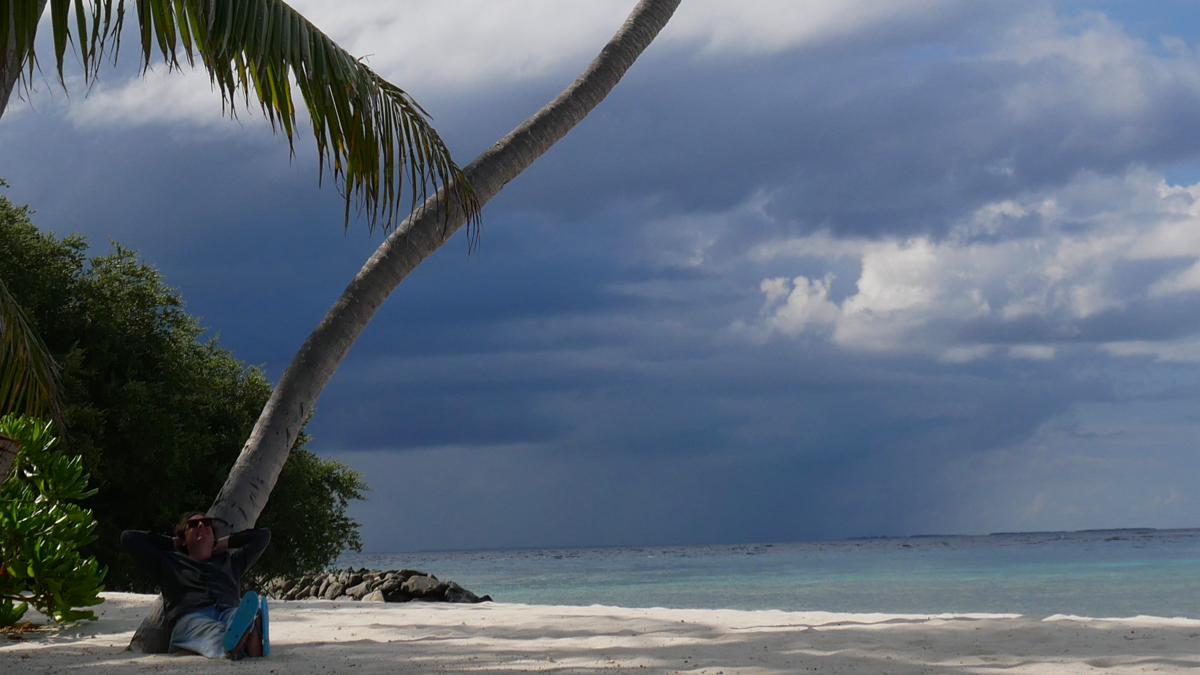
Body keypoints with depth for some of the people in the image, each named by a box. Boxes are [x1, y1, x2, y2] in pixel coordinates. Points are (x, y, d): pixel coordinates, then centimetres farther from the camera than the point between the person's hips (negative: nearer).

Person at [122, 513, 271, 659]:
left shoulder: (231, 562, 41)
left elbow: (263, 535, 50)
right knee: (214, 632, -43)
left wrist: (222, 543, 47)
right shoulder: (169, 562, 35)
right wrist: (173, 544, 40)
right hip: (190, 616, -2)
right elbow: (129, 537, 35)